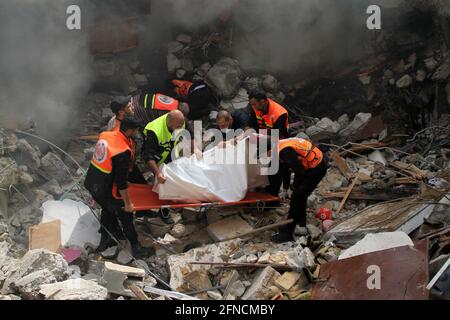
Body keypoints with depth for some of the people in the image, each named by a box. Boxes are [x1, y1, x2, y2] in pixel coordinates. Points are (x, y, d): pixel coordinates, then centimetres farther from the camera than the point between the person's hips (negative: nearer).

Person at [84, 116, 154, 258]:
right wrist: (128, 203, -15)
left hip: (91, 182, 8)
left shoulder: (105, 135, -5)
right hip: (105, 191, -8)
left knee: (107, 210, 30)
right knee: (126, 216, 9)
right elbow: (121, 181, -24)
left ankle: (104, 241, 45)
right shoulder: (123, 152, -28)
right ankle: (136, 248, 20)